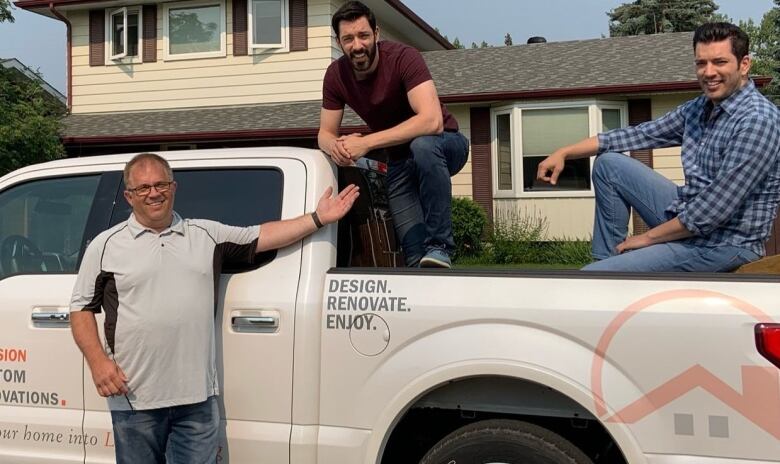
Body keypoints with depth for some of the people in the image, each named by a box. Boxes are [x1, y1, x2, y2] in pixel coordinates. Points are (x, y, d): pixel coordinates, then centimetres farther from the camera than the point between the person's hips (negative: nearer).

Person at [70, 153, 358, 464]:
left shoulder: (207, 234, 10)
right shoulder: (106, 246, 3)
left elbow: (262, 237, 9)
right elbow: (82, 309, 5)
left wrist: (318, 218, 2)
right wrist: (98, 361, -9)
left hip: (198, 396, 2)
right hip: (135, 400, -1)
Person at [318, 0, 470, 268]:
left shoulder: (403, 58, -25)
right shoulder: (336, 75, -9)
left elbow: (432, 121, -37)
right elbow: (325, 134, -2)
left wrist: (366, 143, -40)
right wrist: (335, 146, -29)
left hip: (444, 144, -4)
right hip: (401, 161, 5)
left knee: (422, 146, -41)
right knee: (414, 256, -10)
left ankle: (439, 247, -33)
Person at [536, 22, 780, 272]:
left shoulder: (757, 120, -22)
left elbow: (715, 211, -25)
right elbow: (639, 134, 12)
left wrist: (648, 237, -14)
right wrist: (565, 153, 6)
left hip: (724, 243, -9)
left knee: (591, 279, -18)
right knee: (608, 163, 9)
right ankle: (608, 259, 11)